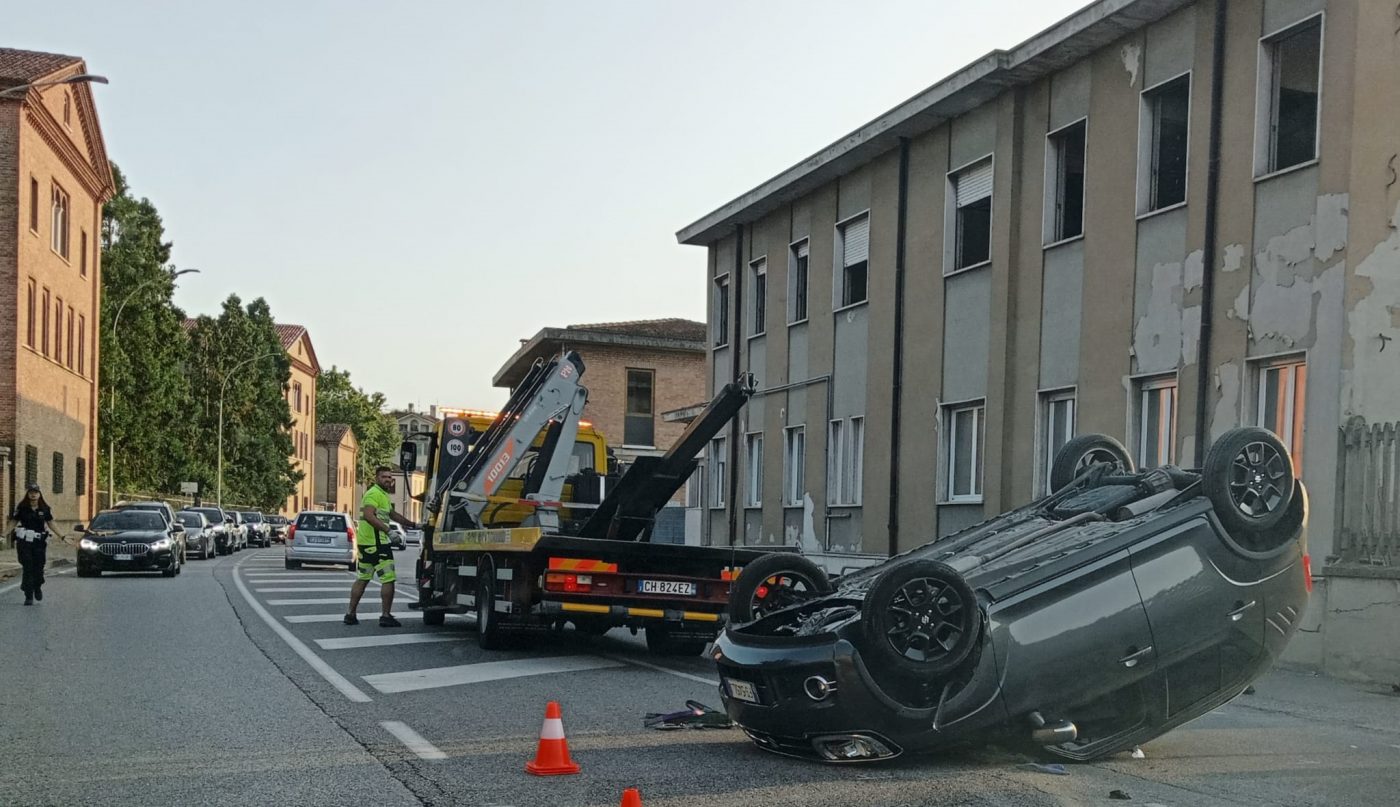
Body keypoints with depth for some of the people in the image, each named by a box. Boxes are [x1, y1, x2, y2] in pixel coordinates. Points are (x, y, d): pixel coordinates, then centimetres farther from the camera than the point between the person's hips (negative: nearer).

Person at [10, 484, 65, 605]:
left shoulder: (45, 508, 5)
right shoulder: (21, 508, 0)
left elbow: (50, 523, 13)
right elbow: (13, 522, 0)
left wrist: (61, 536, 11)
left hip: (39, 542, 2)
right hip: (24, 542, -2)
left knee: (38, 568, 4)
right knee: (27, 568, -4)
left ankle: (37, 588, 35)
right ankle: (28, 596, 1)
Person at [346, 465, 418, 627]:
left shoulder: (384, 495, 22)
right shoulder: (374, 494, -12)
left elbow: (392, 514, 33)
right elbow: (368, 515, -25)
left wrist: (412, 525, 31)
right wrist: (388, 529, -28)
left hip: (364, 542, 11)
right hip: (376, 543, -11)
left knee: (362, 579, 15)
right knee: (388, 579, -6)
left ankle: (351, 614, 18)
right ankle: (386, 616, -5)